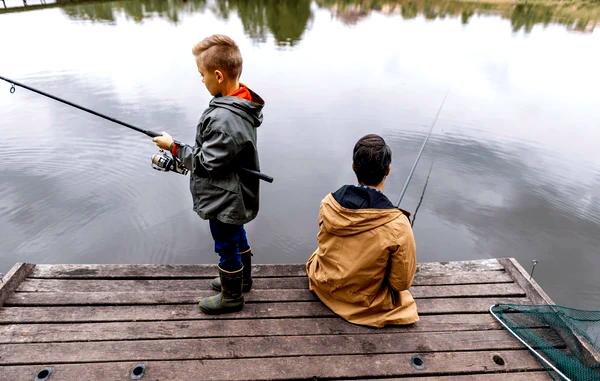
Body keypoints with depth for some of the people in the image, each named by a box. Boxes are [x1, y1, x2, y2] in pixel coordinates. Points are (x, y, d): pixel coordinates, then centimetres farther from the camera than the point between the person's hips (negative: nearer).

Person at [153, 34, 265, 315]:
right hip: (235, 197, 9)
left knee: (226, 247, 12)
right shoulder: (241, 103, -2)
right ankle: (242, 278, 49)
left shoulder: (224, 119, -33)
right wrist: (187, 158, 10)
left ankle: (231, 296, 35)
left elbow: (206, 162, -24)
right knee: (237, 237, 26)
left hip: (224, 201, -9)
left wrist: (174, 147, -12)